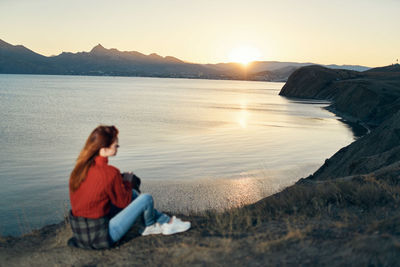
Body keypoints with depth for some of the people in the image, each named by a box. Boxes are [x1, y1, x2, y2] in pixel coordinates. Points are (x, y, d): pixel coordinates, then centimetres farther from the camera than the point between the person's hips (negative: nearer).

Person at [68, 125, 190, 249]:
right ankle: (150, 226, 31)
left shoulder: (81, 167, 0)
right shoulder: (109, 173, -24)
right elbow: (123, 202, -11)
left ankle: (166, 221, 29)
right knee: (146, 198, -3)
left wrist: (120, 179, 9)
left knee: (133, 194, 17)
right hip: (99, 237, -8)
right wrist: (127, 182, 5)